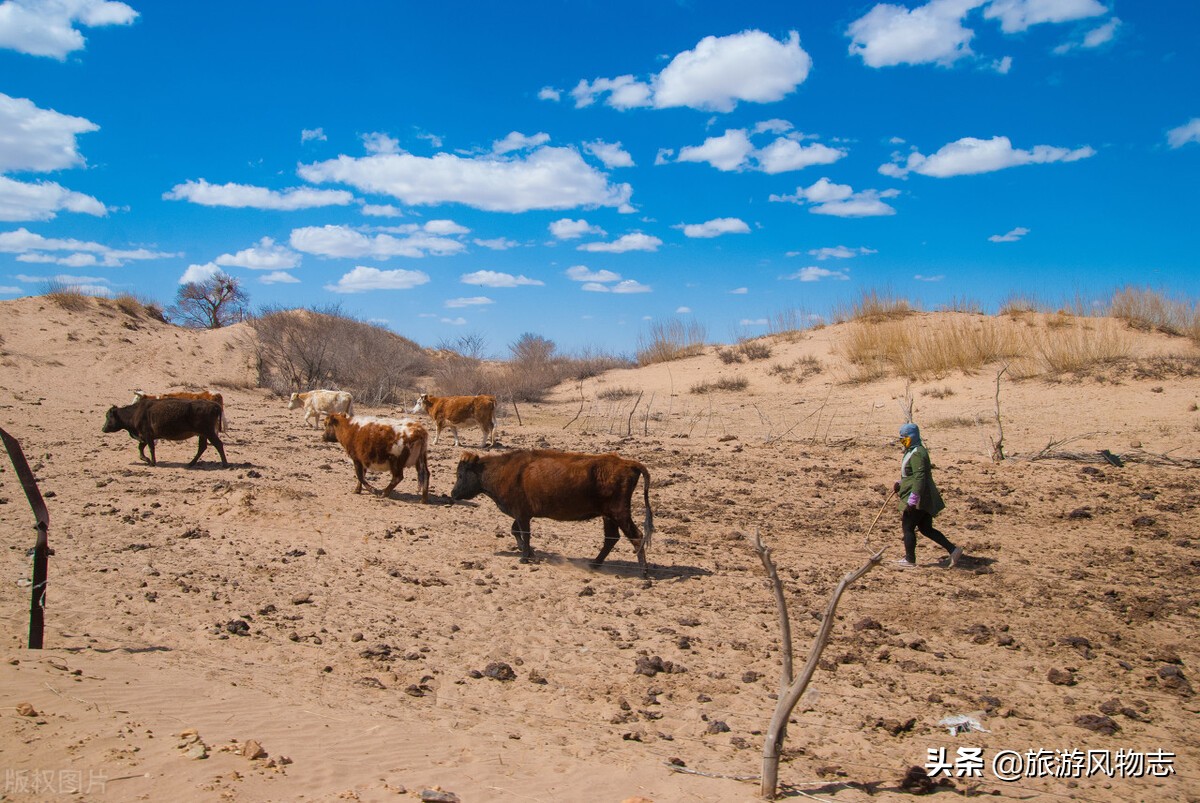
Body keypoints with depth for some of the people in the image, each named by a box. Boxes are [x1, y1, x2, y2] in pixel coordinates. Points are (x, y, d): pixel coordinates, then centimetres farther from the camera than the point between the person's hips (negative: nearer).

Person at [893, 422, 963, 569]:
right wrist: (900, 484, 15)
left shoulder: (917, 454, -19)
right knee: (926, 529, 14)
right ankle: (953, 550, 12)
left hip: (918, 499, -10)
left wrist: (912, 501, -27)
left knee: (907, 527, 1)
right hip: (925, 500, 10)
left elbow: (919, 478, -26)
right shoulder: (913, 451, 15)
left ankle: (910, 560, 11)